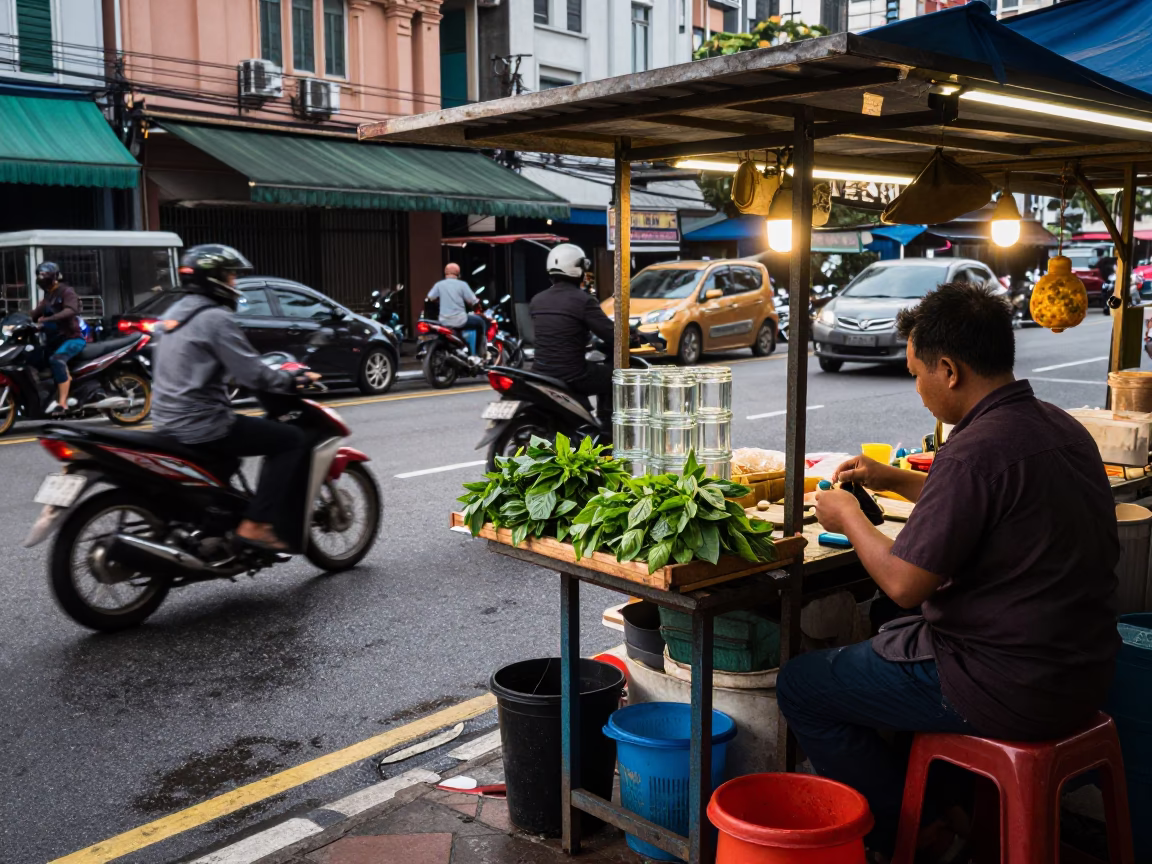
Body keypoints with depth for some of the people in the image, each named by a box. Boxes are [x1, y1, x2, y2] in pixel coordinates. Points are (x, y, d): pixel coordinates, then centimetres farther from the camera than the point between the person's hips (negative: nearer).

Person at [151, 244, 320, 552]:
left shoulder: (176, 314, 14)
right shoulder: (216, 319, -14)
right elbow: (253, 375, -19)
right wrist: (294, 380, -3)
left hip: (168, 422, 10)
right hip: (201, 426, -10)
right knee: (293, 440, -5)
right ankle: (256, 524, -10)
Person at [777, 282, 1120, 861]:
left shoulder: (978, 449, -25)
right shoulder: (1061, 427, 4)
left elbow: (904, 584, -23)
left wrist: (848, 518, -5)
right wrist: (896, 481, 20)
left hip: (1009, 692, -9)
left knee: (800, 685, 3)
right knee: (891, 638, 31)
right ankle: (936, 809, 34)